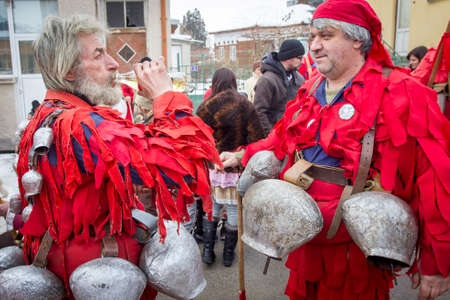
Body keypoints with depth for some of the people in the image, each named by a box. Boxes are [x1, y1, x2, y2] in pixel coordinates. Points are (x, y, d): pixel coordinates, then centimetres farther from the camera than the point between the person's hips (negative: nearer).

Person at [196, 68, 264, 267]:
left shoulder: (206, 107, -6)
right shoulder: (245, 105, -5)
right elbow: (255, 138, -6)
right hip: (238, 167, 0)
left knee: (211, 207, 16)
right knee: (234, 208, 10)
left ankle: (207, 250, 18)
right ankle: (228, 254, 22)